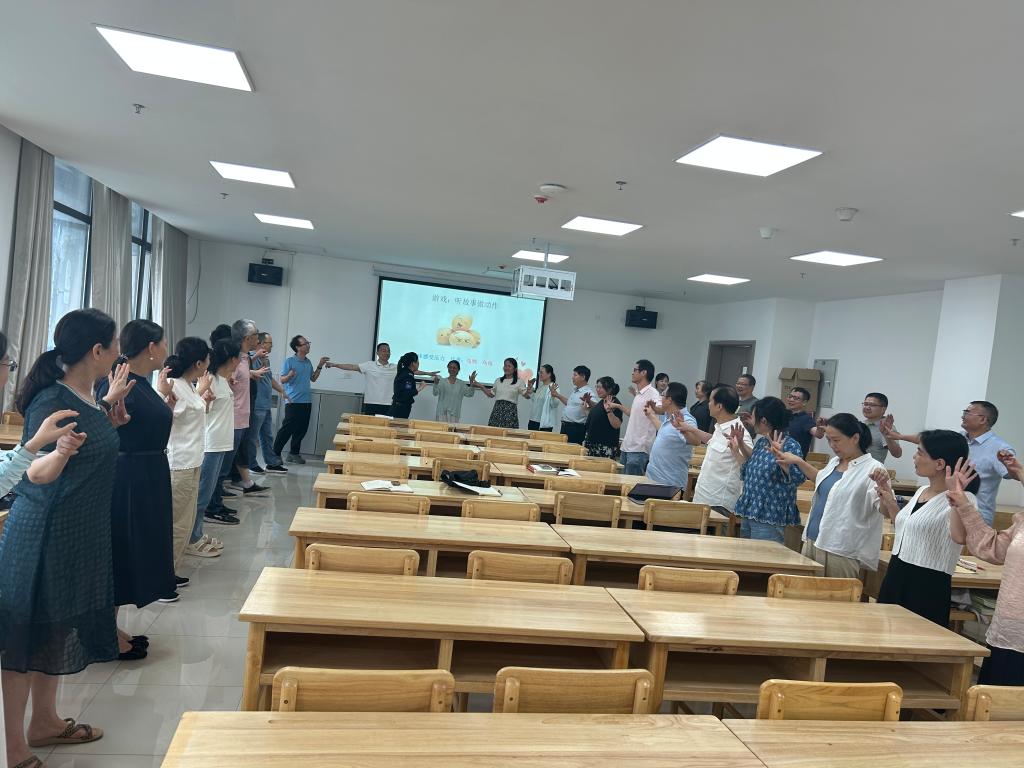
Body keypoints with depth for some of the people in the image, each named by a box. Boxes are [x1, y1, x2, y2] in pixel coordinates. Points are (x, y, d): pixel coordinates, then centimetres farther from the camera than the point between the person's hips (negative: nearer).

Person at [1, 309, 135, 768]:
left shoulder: (85, 394, 4)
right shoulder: (53, 400, -21)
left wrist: (108, 408, 19)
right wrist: (60, 450, -41)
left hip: (79, 533, 9)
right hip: (44, 535, -9)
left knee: (56, 631, 20)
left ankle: (44, 722, 36)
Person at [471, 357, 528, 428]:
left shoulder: (519, 382, 3)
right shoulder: (498, 381, 15)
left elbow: (527, 396, -5)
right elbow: (491, 394, 25)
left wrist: (528, 391, -26)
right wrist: (481, 386, 17)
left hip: (510, 410, -4)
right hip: (497, 409, 4)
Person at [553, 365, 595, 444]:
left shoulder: (588, 392, -16)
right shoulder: (575, 390, 14)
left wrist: (588, 401, -48)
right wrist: (558, 395, 29)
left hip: (576, 428, -9)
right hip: (565, 426, 9)